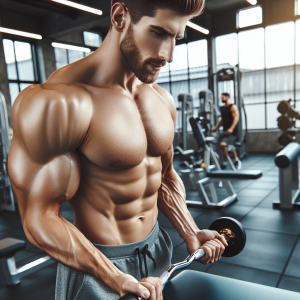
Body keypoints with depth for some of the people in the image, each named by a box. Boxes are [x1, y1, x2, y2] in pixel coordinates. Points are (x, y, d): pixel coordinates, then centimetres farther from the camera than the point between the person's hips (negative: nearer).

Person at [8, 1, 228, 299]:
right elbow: (39, 218, -21)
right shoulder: (56, 103, -23)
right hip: (96, 265, -7)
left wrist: (192, 234, 1)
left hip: (157, 250, 7)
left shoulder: (163, 101, 0)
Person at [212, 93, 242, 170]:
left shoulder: (233, 107, -6)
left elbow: (236, 118, -17)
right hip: (225, 130, 8)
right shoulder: (222, 108, 16)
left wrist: (231, 128, -31)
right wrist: (216, 128, 22)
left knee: (223, 144, -22)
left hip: (232, 131, -8)